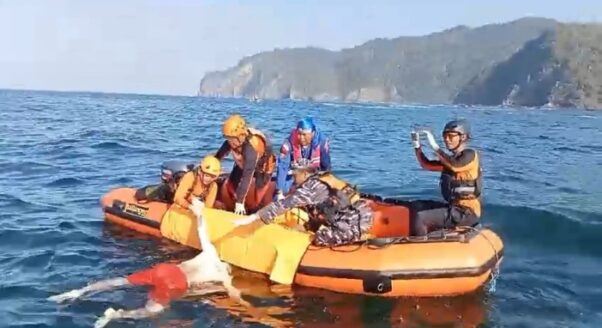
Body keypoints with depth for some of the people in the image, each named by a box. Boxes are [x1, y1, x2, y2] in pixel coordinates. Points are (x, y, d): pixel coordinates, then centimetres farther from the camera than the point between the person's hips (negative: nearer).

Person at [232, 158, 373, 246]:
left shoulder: (312, 186, -12)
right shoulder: (324, 177, 14)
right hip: (360, 216, 9)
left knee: (319, 240, -1)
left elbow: (284, 204, -14)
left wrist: (252, 218, -13)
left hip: (355, 224, -9)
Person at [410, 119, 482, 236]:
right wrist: (417, 145, 3)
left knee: (420, 218, -21)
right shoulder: (453, 158, 16)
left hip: (466, 212, -10)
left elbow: (455, 166, -31)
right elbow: (426, 165, 16)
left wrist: (434, 146, -25)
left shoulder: (470, 155, -10)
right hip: (455, 207, 10)